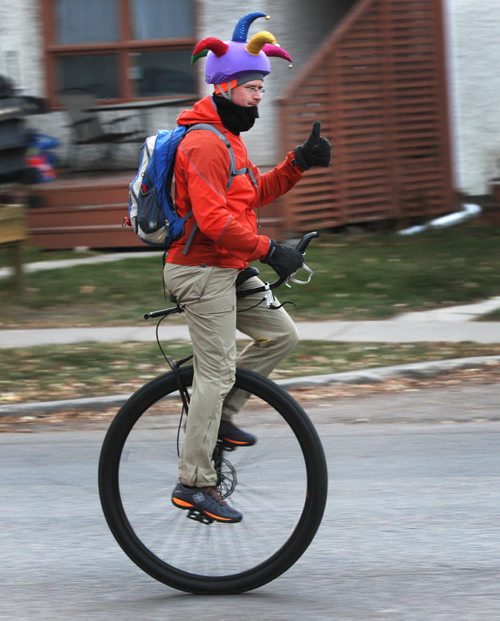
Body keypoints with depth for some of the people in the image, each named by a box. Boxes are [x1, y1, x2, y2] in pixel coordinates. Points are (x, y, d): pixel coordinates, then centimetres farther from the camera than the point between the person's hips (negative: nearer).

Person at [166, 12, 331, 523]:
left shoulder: (226, 137, 16)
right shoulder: (203, 143, -19)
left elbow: (256, 194, 18)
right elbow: (214, 220, -26)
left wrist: (298, 163, 6)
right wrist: (269, 250, -23)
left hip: (228, 270, 10)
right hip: (203, 273, -10)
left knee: (281, 334, 10)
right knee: (216, 372, -8)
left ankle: (218, 416, 17)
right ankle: (194, 483, -4)